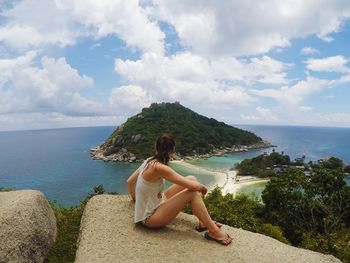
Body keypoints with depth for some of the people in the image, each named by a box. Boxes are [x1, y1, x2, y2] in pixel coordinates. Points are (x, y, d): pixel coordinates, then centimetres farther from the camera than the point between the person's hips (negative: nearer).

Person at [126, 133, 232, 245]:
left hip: (154, 204, 9)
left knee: (191, 179, 1)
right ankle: (214, 231, -6)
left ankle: (203, 222, 7)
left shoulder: (149, 161, -1)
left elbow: (129, 182, 12)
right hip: (149, 217, -9)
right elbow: (192, 186, -28)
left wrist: (135, 198, 29)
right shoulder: (159, 167, -28)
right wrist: (202, 187, -5)